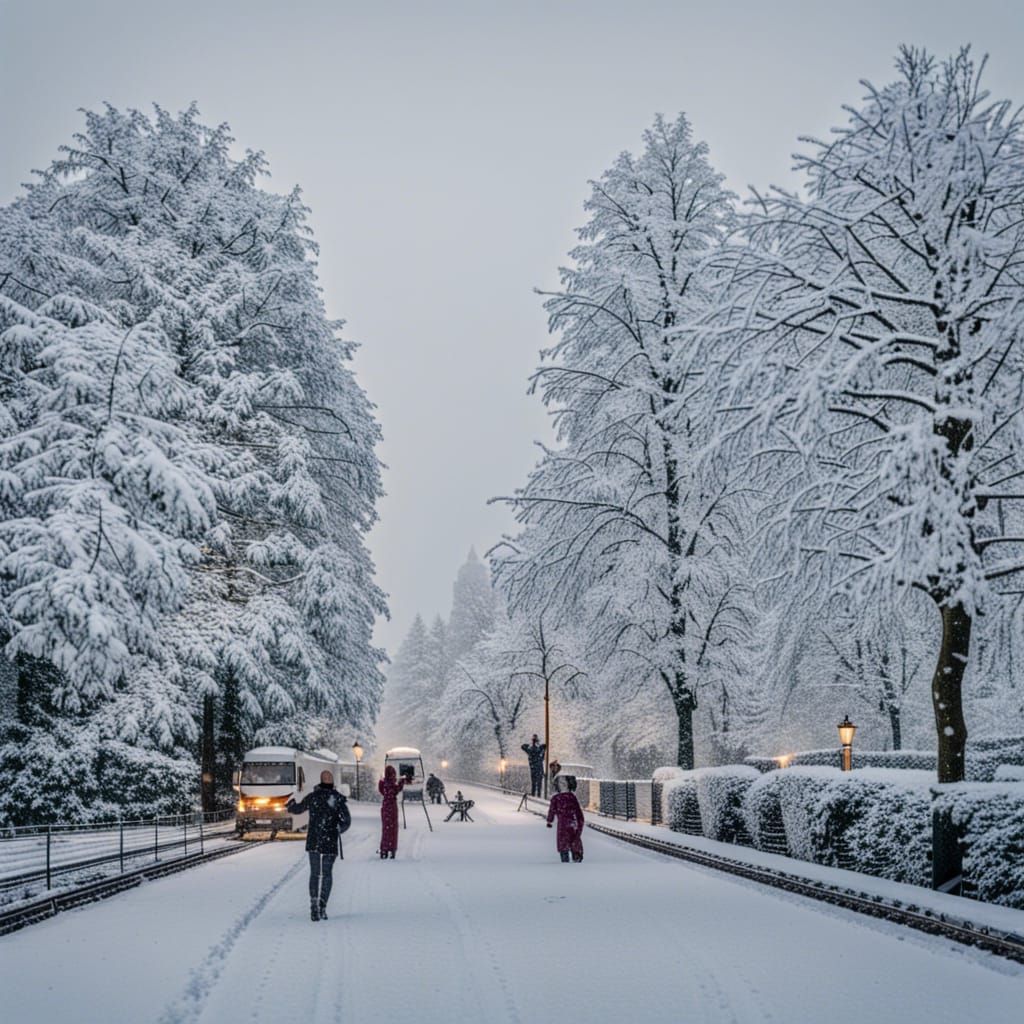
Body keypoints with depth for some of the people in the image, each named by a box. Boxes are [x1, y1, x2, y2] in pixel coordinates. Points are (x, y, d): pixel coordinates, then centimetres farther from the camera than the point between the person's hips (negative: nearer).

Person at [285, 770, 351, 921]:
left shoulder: (312, 797, -1)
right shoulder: (339, 798, -5)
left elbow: (298, 809, 18)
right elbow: (347, 821, -6)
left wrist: (290, 805, 41)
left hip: (313, 842, 1)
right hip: (331, 842, -1)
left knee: (314, 873, 12)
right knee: (326, 874, 11)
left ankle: (314, 903, -6)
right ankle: (322, 907, 2)